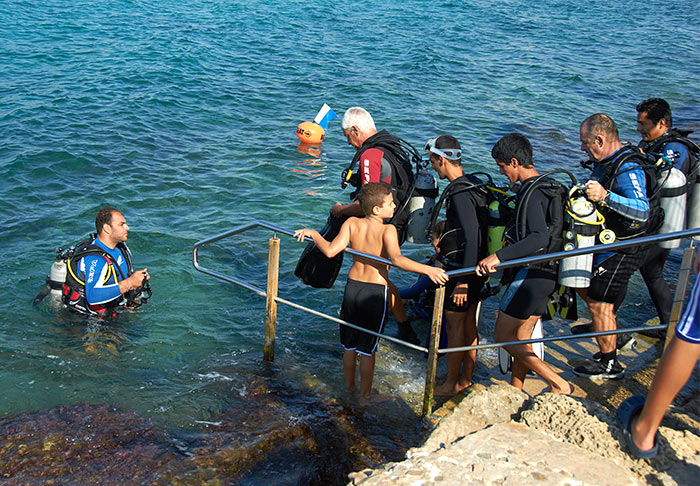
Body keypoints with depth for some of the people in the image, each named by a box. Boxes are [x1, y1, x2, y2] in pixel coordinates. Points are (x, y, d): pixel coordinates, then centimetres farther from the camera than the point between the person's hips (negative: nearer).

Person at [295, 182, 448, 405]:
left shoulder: (352, 223, -7)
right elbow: (396, 259, -34)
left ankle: (349, 387, 39)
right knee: (367, 349, 10)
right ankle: (365, 395, 24)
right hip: (375, 292, -4)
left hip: (352, 286, 4)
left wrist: (313, 233, 0)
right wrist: (427, 270, -35)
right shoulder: (387, 230, -19)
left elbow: (330, 250, -14)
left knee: (350, 345, 20)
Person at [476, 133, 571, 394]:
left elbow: (539, 237, -33)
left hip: (531, 273, -10)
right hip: (547, 273, 10)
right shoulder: (549, 186, 12)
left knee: (502, 336, 0)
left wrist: (499, 256, -40)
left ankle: (559, 385, -1)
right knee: (520, 337, 17)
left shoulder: (532, 193, -19)